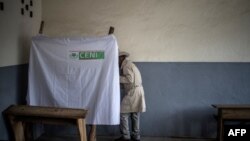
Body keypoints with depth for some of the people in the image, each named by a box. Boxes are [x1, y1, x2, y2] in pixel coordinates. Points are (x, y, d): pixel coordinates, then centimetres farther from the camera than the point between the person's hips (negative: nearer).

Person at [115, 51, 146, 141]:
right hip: (136, 92, 10)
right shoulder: (129, 64, 21)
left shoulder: (126, 65, -9)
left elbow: (130, 79, -20)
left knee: (123, 114, -4)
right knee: (135, 115, 12)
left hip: (133, 93, -10)